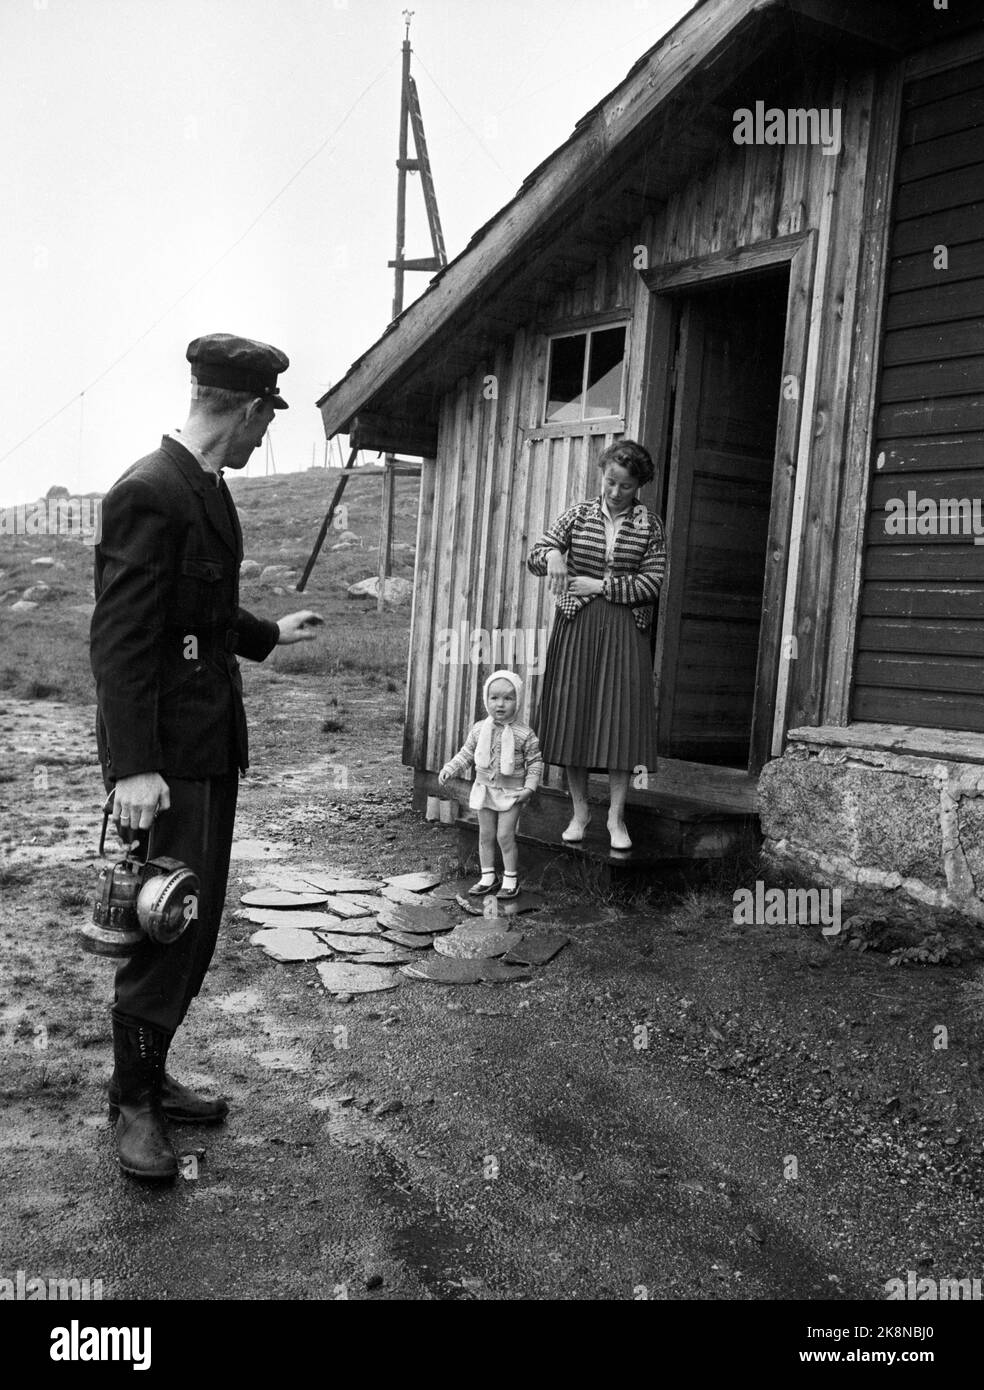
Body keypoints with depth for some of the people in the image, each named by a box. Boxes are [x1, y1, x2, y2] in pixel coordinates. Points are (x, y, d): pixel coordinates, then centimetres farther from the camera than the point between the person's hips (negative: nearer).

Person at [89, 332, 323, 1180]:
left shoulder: (209, 491, 11)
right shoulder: (149, 493, -17)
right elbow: (121, 638, -21)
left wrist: (270, 634, 36)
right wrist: (134, 767, -25)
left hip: (213, 745, 10)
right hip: (164, 757, -9)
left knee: (196, 927, 15)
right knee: (167, 928, -1)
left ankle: (151, 1076, 29)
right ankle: (133, 1101, 17)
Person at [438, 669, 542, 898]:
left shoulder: (524, 734, -12)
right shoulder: (479, 729, -2)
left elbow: (535, 762, -6)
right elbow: (466, 754, 7)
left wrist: (530, 787, -14)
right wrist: (450, 769, -5)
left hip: (511, 792, -4)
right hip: (485, 789, 4)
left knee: (505, 836, -5)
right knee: (485, 835, 11)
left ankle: (511, 880, 10)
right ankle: (487, 877, 23)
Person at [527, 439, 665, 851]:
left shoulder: (648, 524, 4)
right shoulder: (579, 513, 7)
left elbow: (652, 583, -2)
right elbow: (534, 555, 2)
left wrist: (602, 586, -10)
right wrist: (552, 555, -21)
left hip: (624, 631, -1)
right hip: (576, 627, 1)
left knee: (622, 718, -3)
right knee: (572, 716, 3)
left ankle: (616, 816, 8)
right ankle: (580, 811, 16)